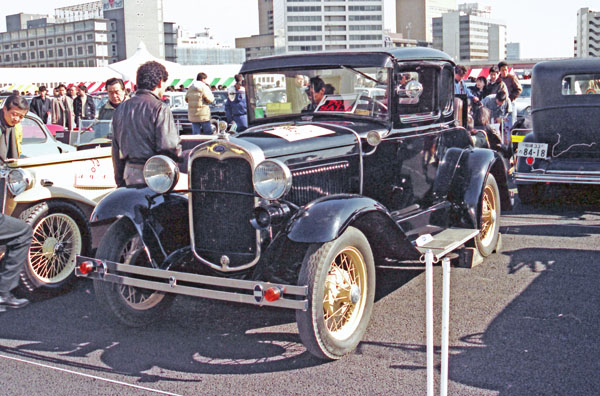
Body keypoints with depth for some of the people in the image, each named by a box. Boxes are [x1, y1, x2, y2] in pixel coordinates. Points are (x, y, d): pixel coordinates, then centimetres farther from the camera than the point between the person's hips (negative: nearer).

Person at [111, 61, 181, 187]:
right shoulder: (160, 108, -11)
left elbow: (116, 150, 16)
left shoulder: (121, 109, 12)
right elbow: (169, 147, -16)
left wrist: (120, 181, 21)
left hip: (129, 176, 7)